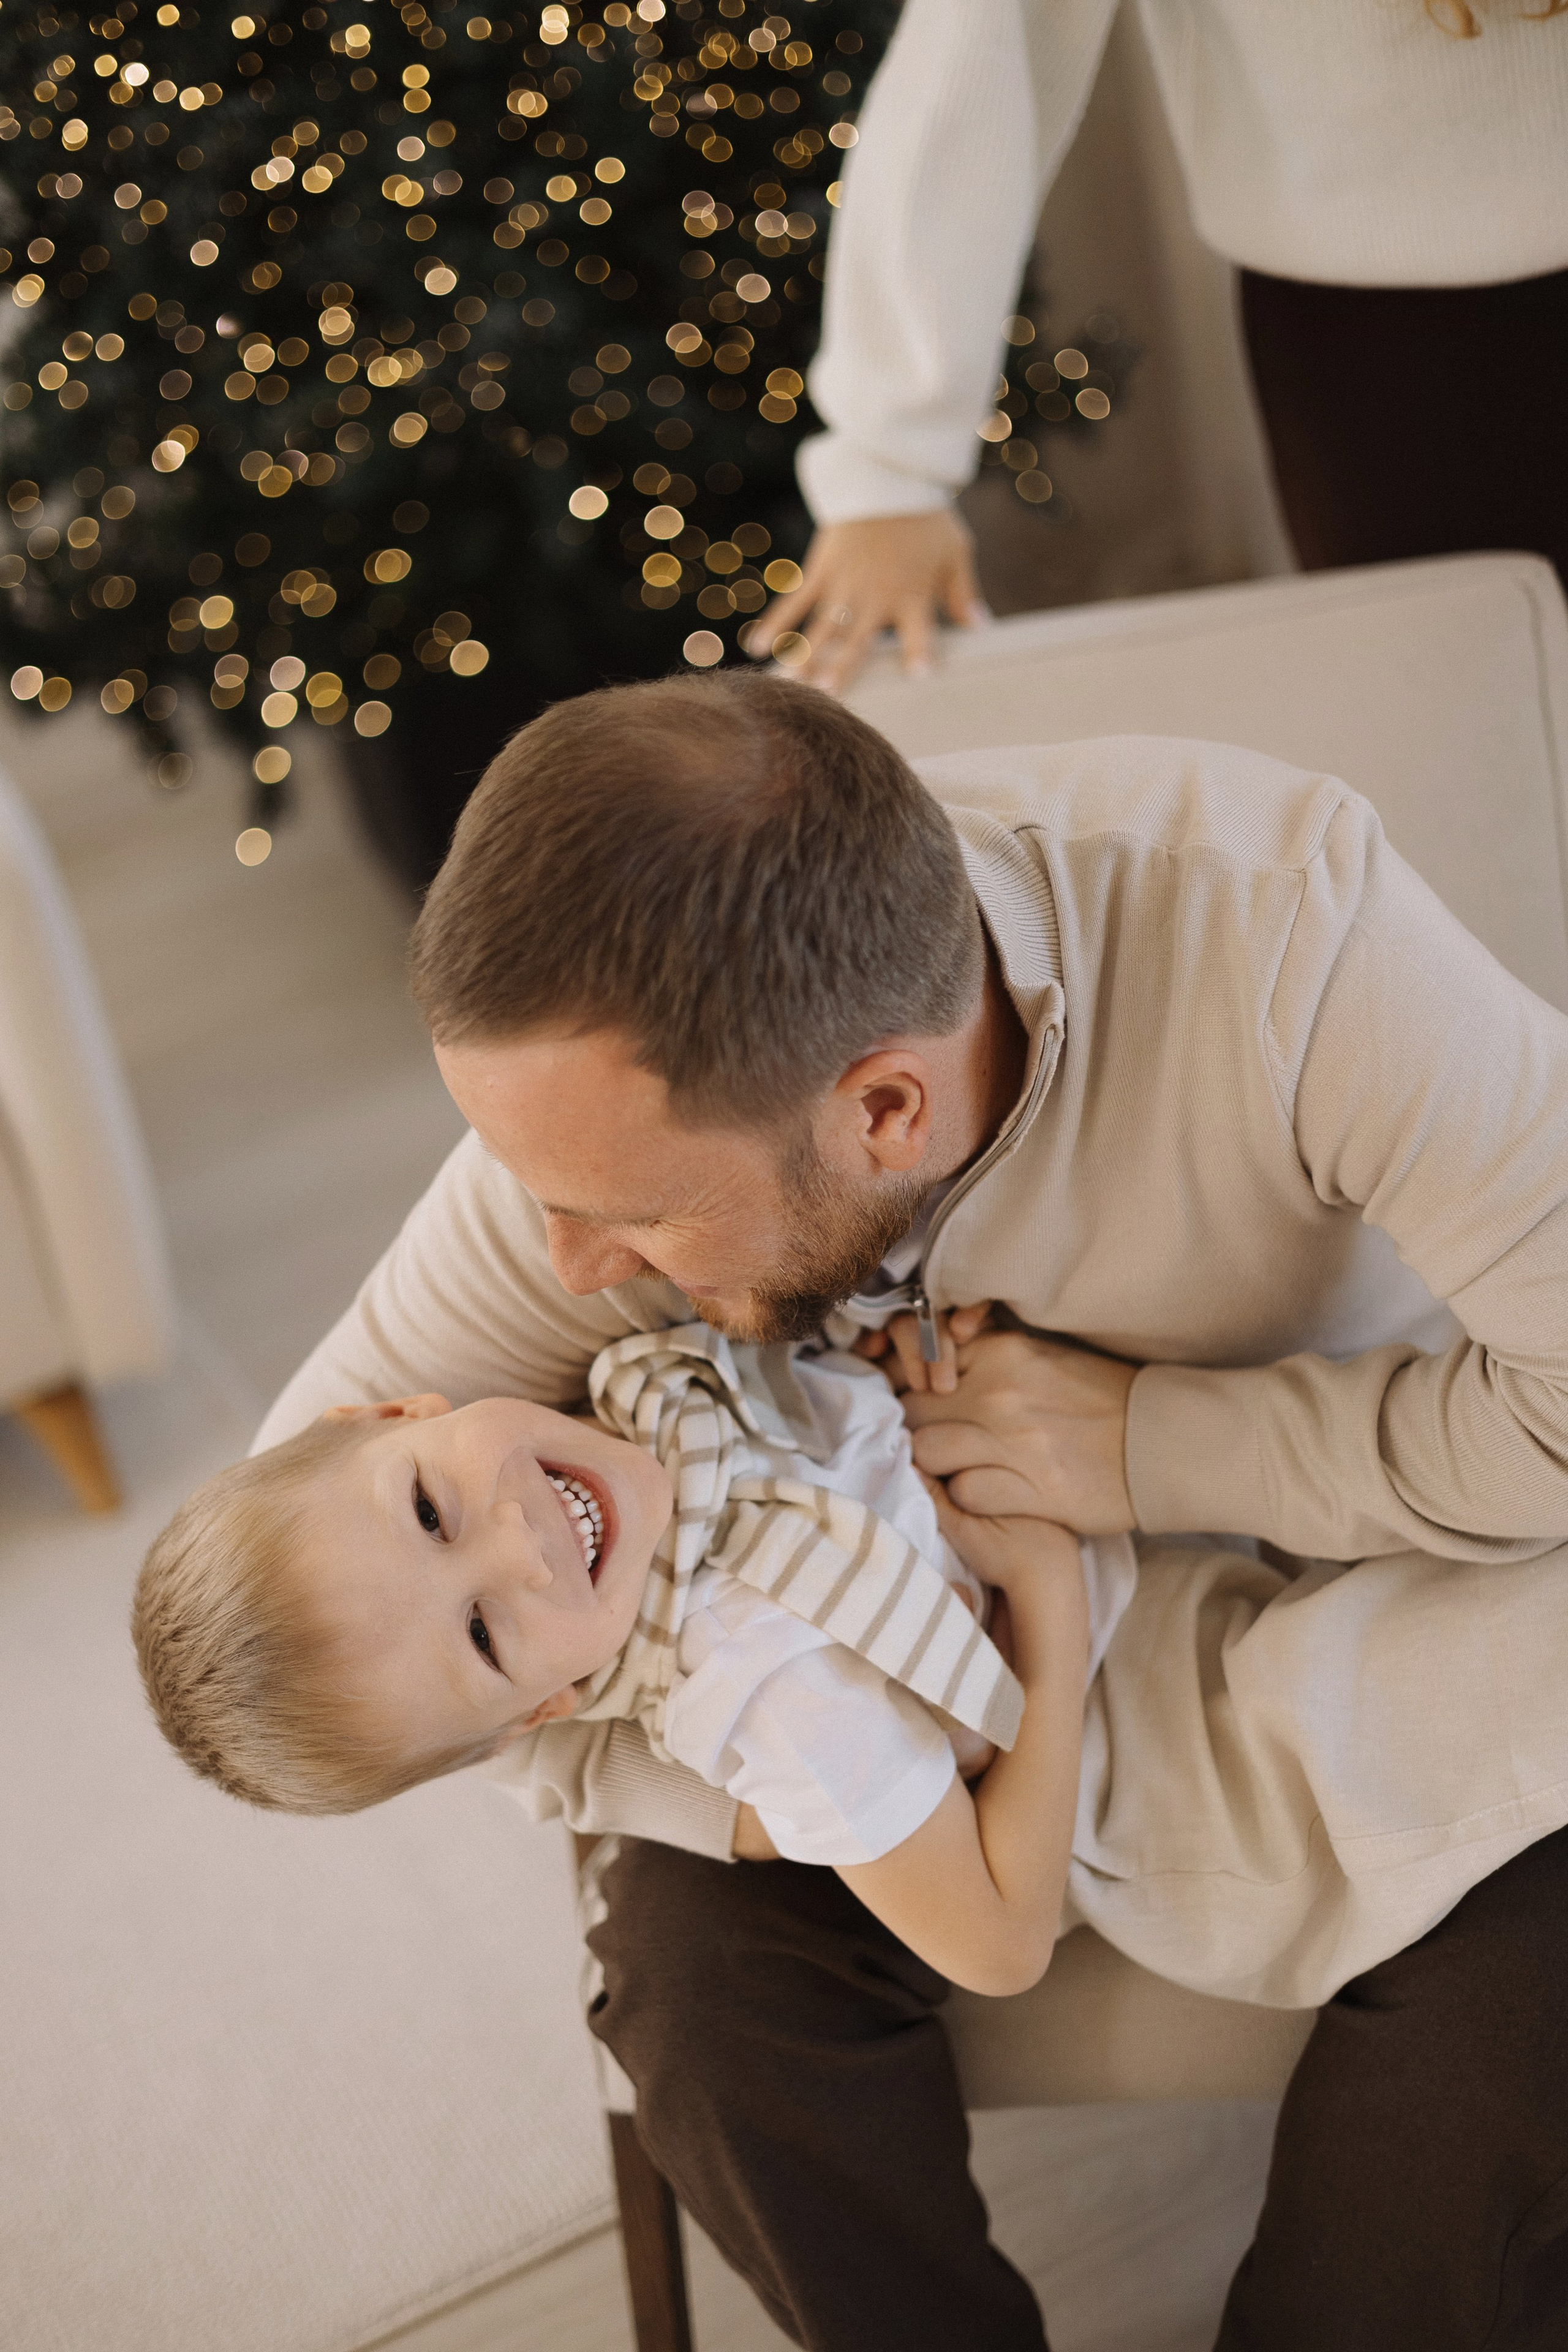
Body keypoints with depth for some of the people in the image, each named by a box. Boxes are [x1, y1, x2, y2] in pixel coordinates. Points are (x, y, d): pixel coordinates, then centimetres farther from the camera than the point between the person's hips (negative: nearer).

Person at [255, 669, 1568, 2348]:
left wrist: (1166, 1445, -34)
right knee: (699, 1958, -19)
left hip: (1351, 1552, -2)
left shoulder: (1274, 927, -37)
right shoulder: (629, 1096, -26)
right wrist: (689, 1778, -30)